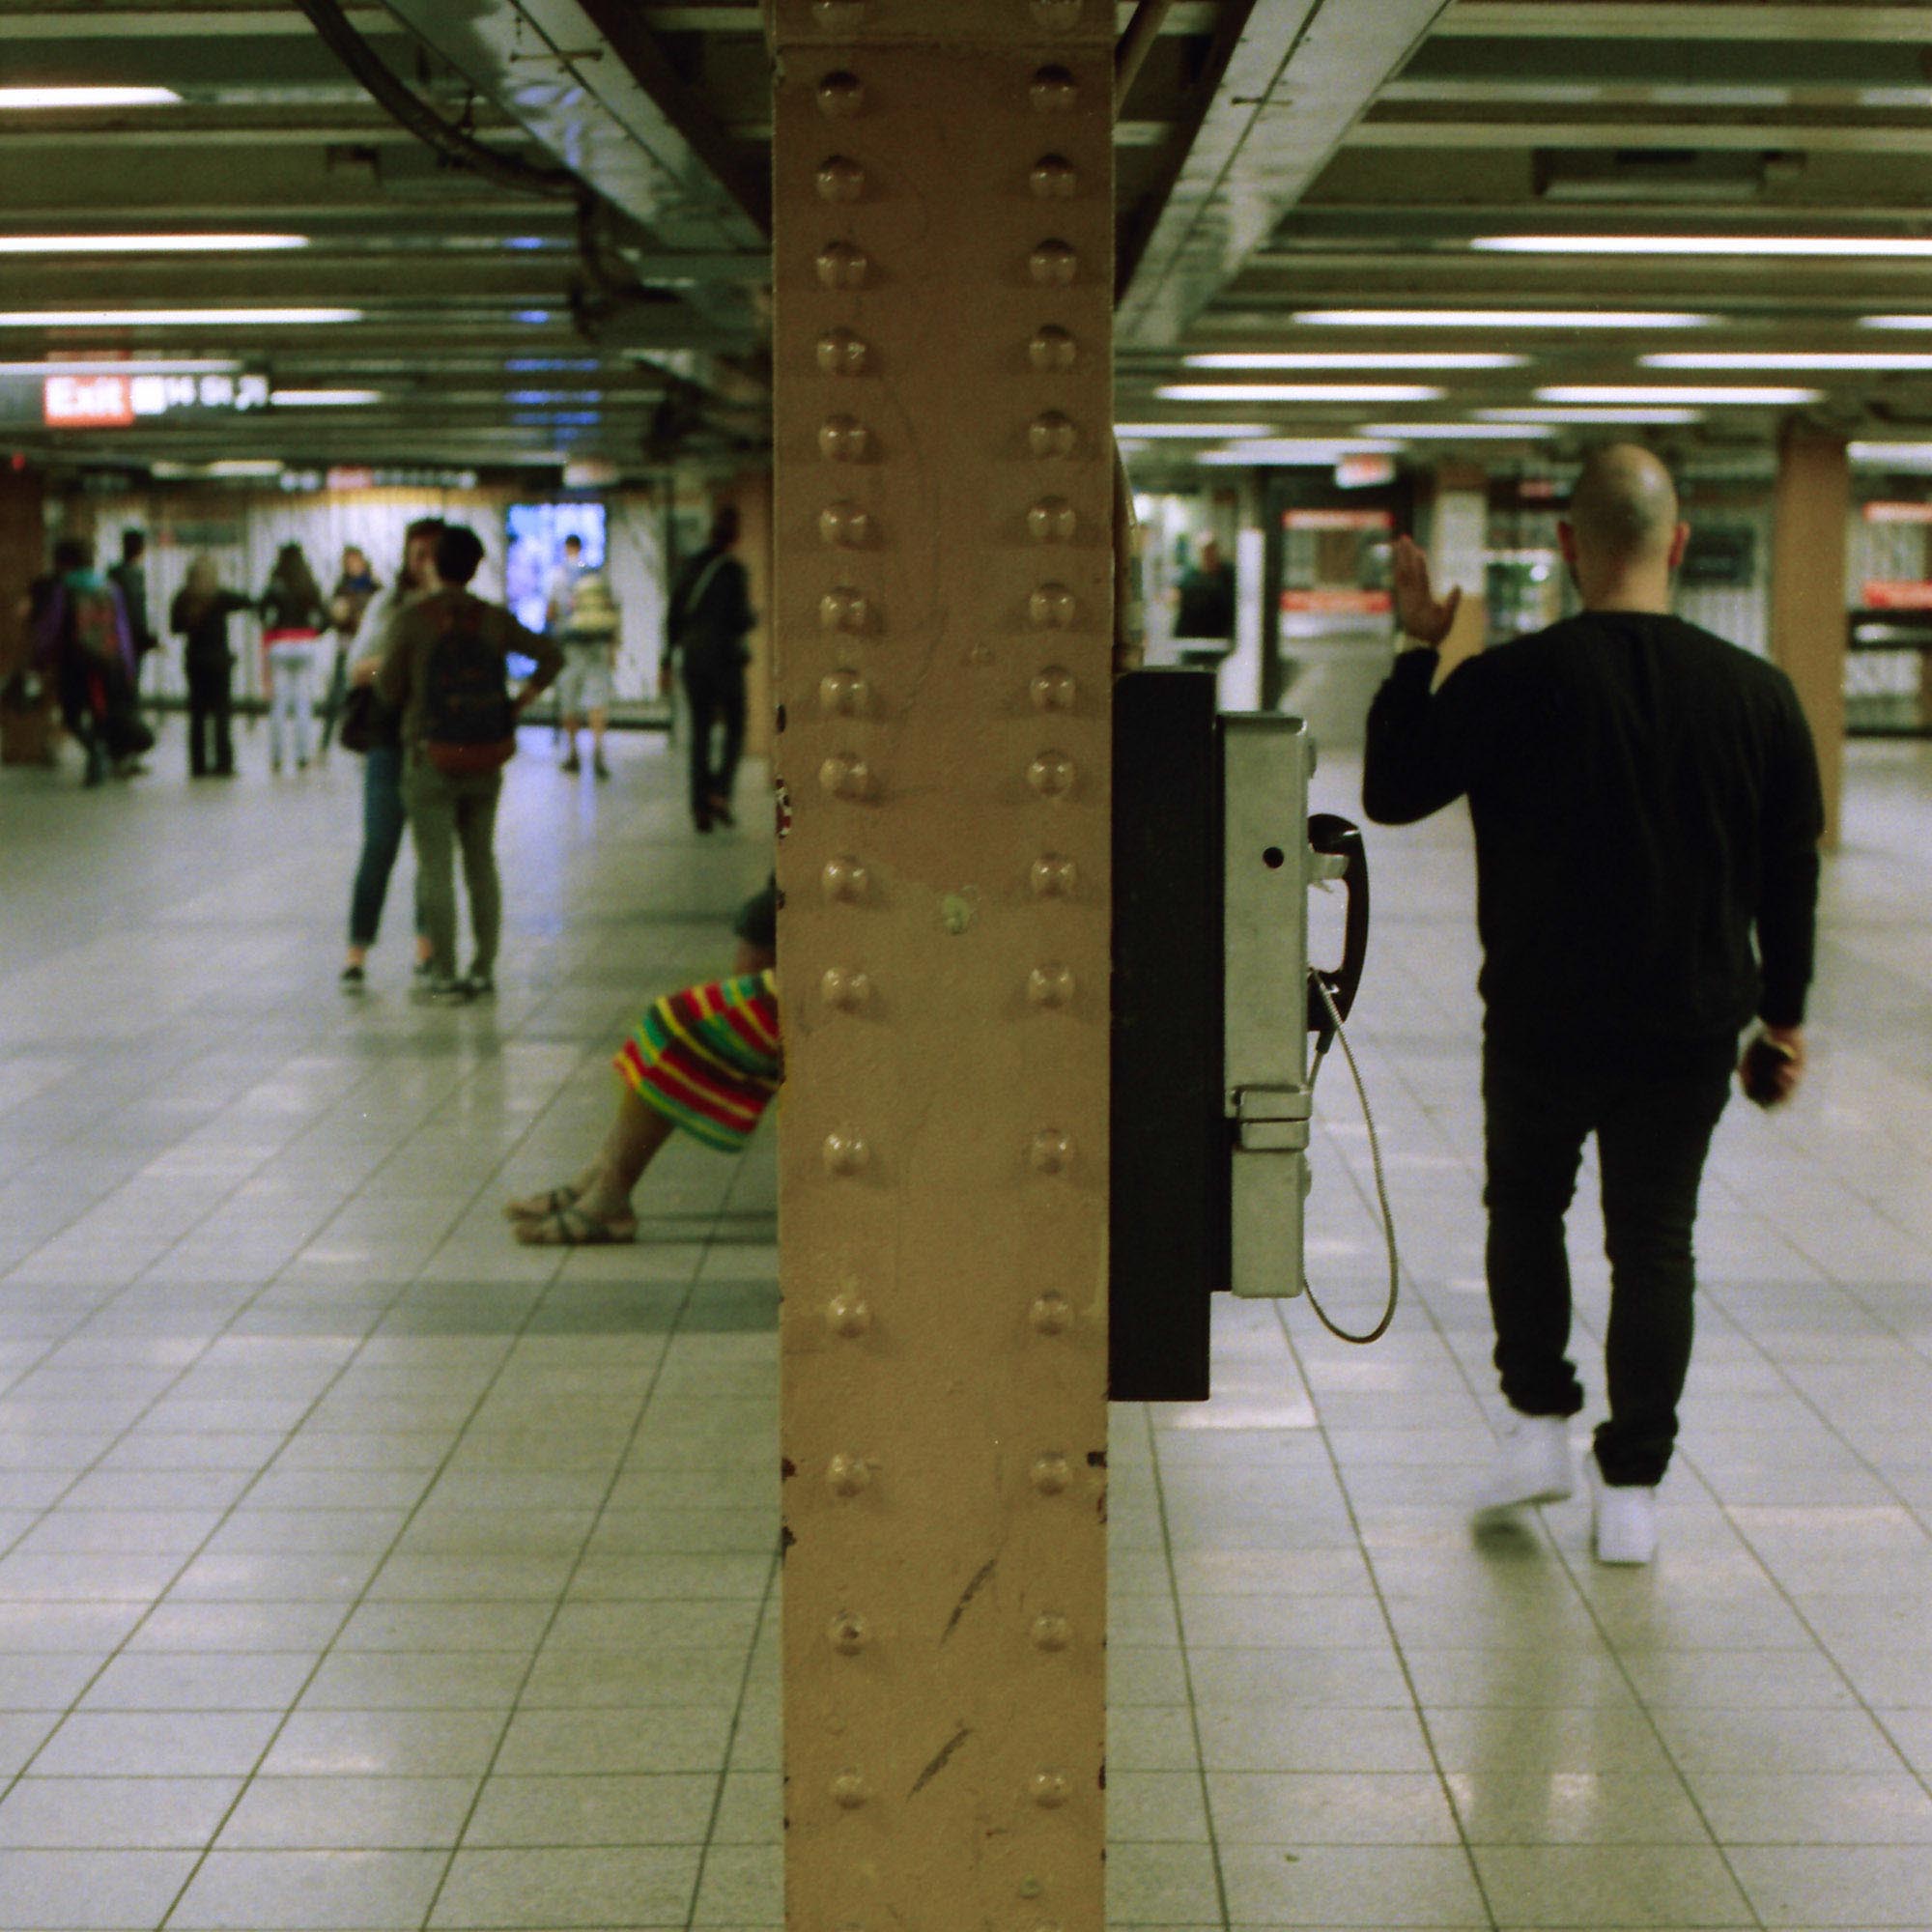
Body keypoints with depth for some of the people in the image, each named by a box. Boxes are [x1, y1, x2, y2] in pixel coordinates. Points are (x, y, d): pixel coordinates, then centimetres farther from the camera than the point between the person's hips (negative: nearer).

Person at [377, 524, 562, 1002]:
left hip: (431, 760, -4)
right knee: (481, 864, 14)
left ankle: (444, 975, 2)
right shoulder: (493, 620, 0)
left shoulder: (411, 621, -11)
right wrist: (518, 703, 8)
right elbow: (552, 656, 3)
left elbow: (389, 687, -4)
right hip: (485, 762, 4)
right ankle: (484, 970, 16)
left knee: (435, 872, 1)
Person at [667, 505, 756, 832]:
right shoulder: (733, 571, -10)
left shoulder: (689, 569, 7)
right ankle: (720, 792, -8)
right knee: (735, 728, 8)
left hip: (692, 658, 5)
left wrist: (671, 657, 17)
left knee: (700, 731, 8)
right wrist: (753, 617, 7)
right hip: (725, 656, -5)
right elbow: (740, 619, -15)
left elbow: (672, 619, 9)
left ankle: (700, 805, 2)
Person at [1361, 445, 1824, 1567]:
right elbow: (1791, 873, 5)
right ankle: (1633, 1491, 14)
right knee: (1656, 1244, 12)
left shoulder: (1511, 684, -14)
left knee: (1526, 1205, 23)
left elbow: (1392, 793, -2)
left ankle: (1541, 1423, 20)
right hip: (1689, 1029, 2)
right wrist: (1784, 1011, 17)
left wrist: (1418, 652, 5)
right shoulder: (1756, 693, -4)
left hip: (1543, 1022, -1)